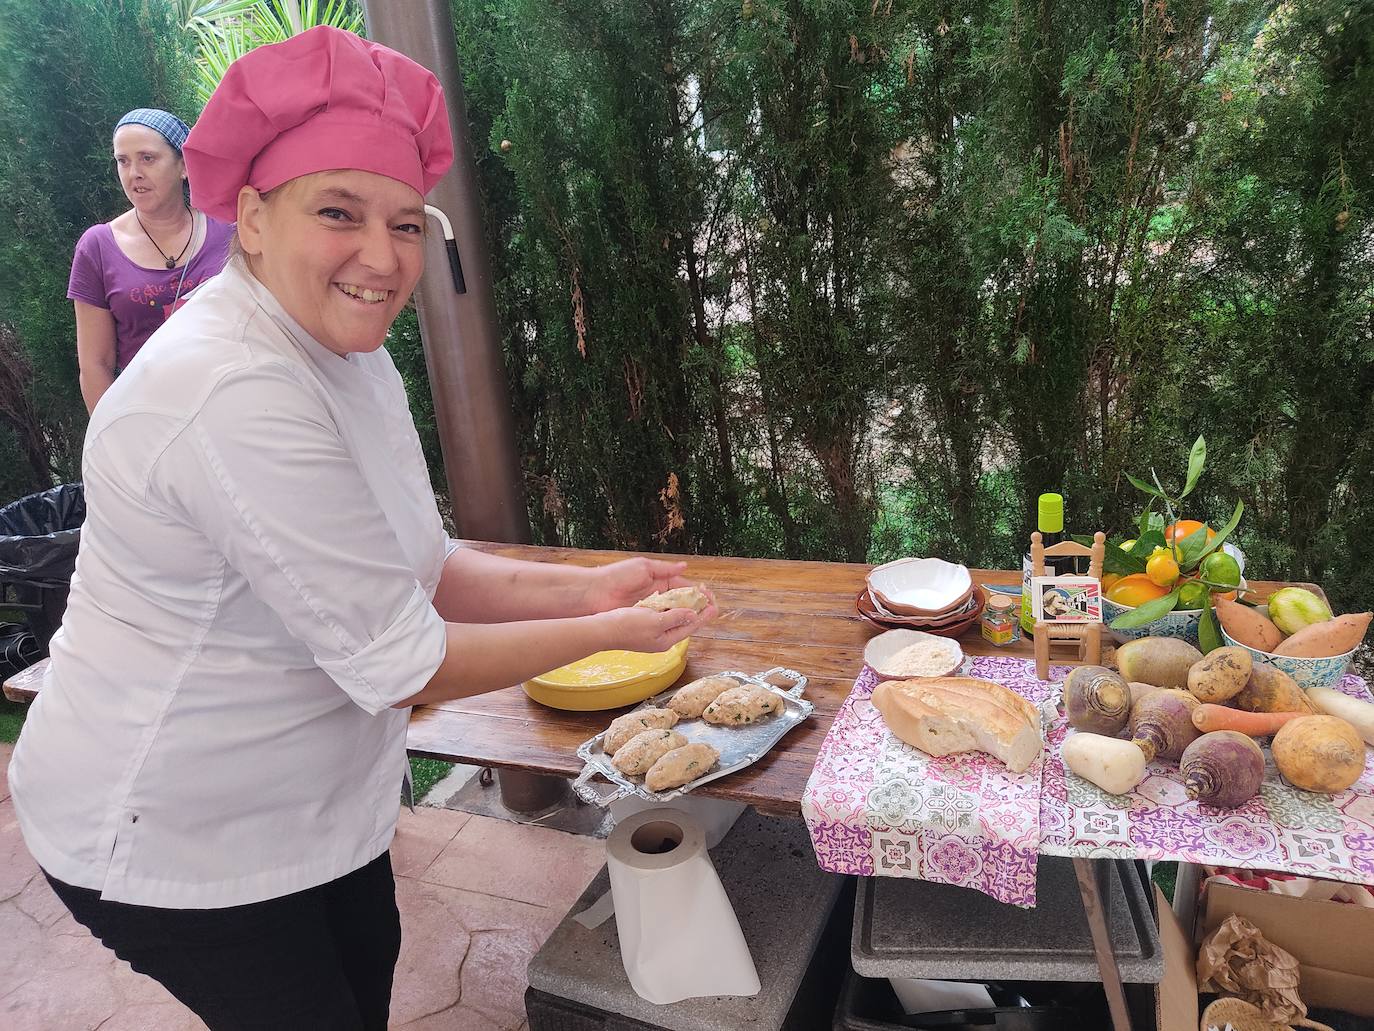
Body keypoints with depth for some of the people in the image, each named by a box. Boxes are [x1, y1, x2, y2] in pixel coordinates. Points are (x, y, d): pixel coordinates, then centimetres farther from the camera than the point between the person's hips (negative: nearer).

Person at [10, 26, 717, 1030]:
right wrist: (605, 634, -17)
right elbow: (403, 664, -27)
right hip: (173, 843, -8)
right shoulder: (239, 397, -32)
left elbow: (417, 568, 1)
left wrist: (583, 587, -9)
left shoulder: (348, 354, -1)